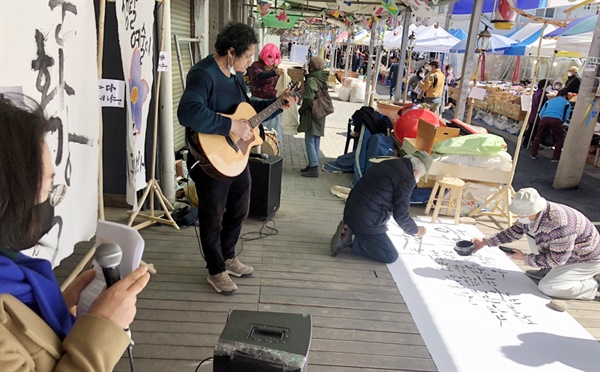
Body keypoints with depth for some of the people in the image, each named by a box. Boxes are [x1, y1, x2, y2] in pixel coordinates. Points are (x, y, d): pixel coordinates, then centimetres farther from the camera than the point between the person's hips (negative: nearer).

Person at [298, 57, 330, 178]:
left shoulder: (311, 80, -15)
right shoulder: (323, 79, 11)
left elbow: (308, 98, -21)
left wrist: (301, 109, -6)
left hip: (312, 114, -9)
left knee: (310, 141, -5)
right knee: (316, 141, 13)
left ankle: (314, 168, -7)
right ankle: (313, 165, 22)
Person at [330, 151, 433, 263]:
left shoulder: (389, 163, 11)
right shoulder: (407, 179, -15)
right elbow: (401, 215, -14)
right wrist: (416, 230, 5)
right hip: (366, 221, -9)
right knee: (391, 256, 4)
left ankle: (349, 230, 6)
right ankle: (351, 240, -9)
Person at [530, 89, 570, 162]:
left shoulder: (549, 101, 31)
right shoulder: (566, 103, 23)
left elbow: (541, 113, 21)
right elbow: (566, 116, 14)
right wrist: (561, 122, 31)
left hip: (545, 118, 2)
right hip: (556, 120, -2)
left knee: (538, 136, 19)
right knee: (560, 139, 15)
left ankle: (533, 154, 20)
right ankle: (555, 157, 15)